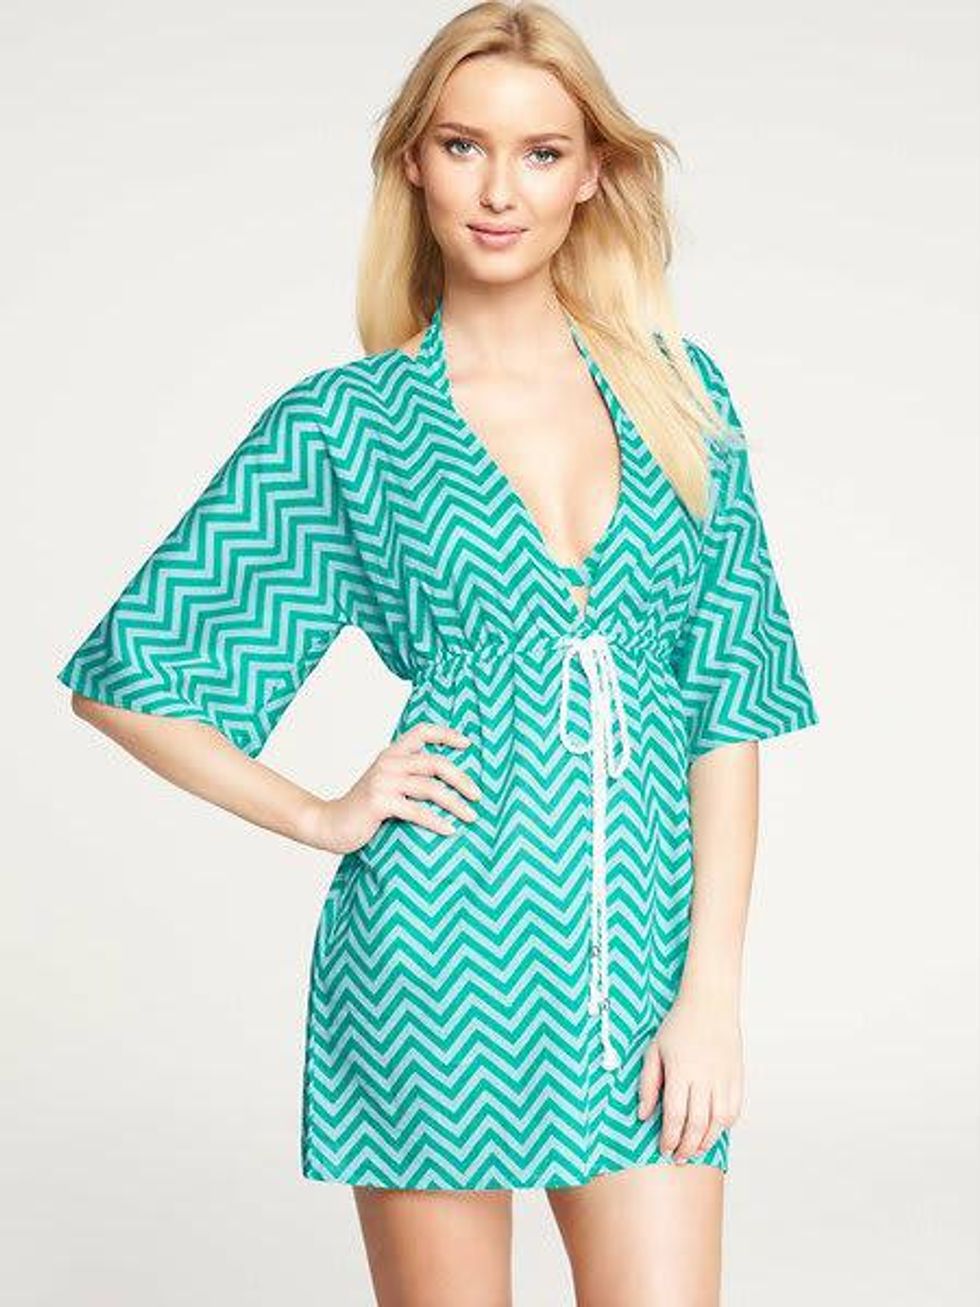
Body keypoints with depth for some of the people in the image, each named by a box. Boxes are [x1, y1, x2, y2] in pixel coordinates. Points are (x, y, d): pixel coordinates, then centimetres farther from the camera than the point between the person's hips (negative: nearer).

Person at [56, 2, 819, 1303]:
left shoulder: (677, 394, 8)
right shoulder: (342, 425, 1)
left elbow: (730, 704, 4)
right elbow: (127, 676, 5)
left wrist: (711, 989, -3)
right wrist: (325, 818, -2)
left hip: (646, 946, 2)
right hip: (440, 955, -2)